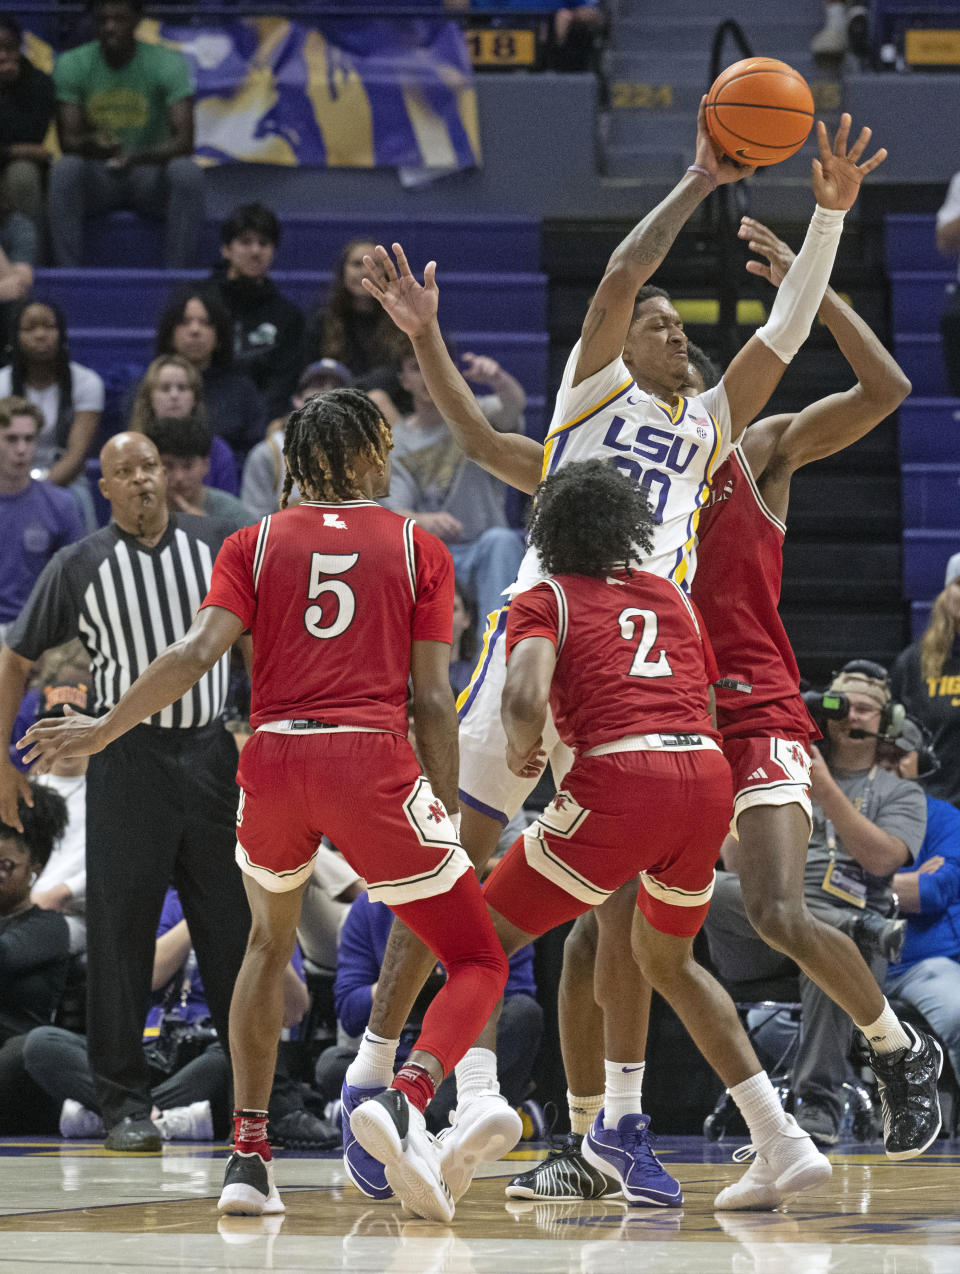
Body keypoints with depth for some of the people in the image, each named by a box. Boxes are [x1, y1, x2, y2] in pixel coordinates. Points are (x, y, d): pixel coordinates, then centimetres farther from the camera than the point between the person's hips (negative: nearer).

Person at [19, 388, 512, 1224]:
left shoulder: (256, 543, 14)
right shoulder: (418, 549, 11)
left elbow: (197, 654, 0)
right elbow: (434, 701, 5)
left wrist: (104, 730, 10)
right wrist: (449, 818, 10)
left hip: (274, 756, 3)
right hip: (372, 760, -3)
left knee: (270, 942, 29)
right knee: (479, 964, 5)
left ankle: (248, 1154, 20)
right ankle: (406, 1098, -25)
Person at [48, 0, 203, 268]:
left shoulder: (168, 63, -11)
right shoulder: (71, 65, -6)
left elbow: (184, 141, -19)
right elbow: (67, 140, -10)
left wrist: (136, 158, -39)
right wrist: (92, 144, -36)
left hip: (150, 172, -1)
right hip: (97, 181, 1)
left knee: (187, 173, -33)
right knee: (64, 171, -32)